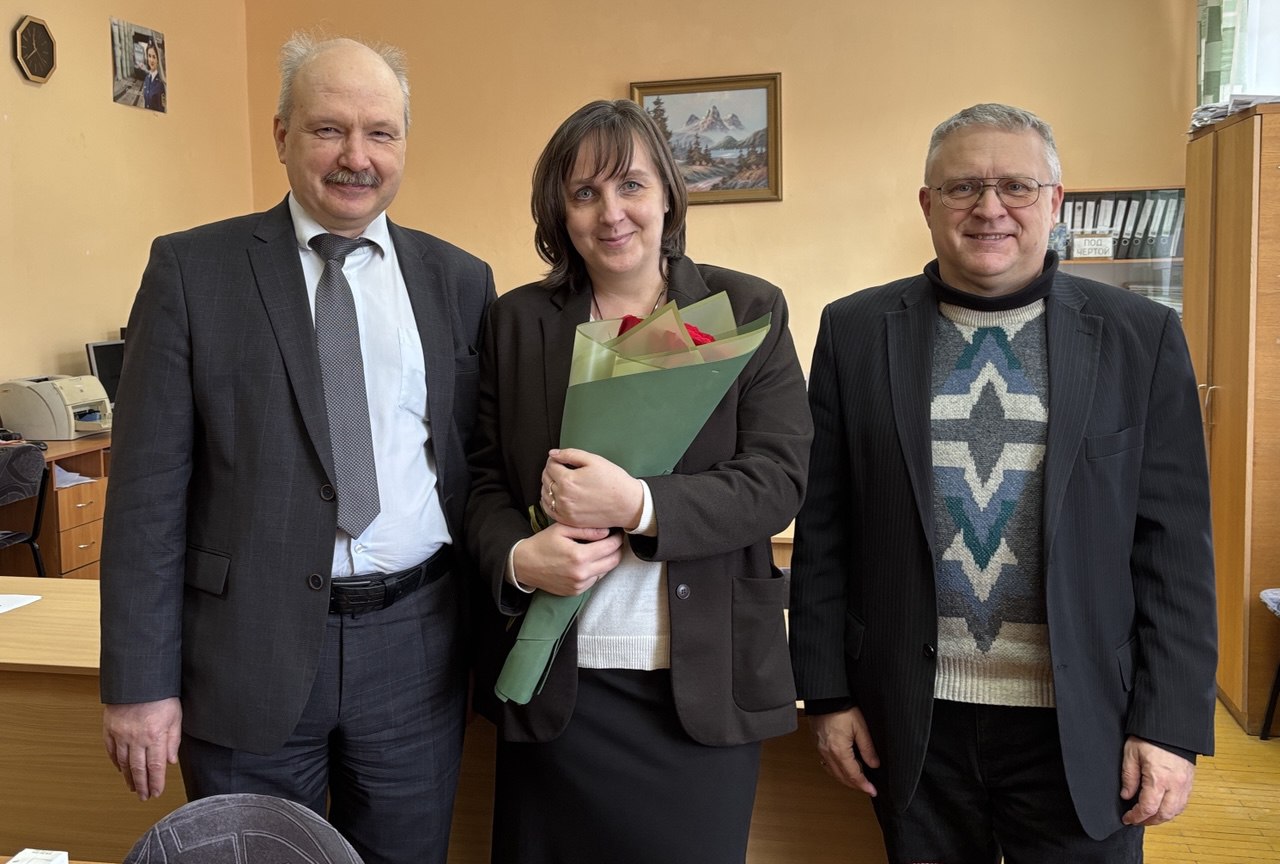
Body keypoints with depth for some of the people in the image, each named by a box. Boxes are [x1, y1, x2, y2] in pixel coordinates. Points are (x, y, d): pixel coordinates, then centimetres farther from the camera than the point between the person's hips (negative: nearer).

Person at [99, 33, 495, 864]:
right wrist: (140, 682, -5)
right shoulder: (193, 269, -2)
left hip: (418, 648, 2)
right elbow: (149, 485, -4)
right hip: (248, 649, -1)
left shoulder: (460, 281, 4)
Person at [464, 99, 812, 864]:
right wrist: (516, 557, -16)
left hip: (705, 683, -1)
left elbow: (778, 481, -8)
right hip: (555, 682, 1)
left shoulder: (749, 311, 0)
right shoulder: (517, 321, 5)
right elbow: (485, 478, 6)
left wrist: (638, 505, -22)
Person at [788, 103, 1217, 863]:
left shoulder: (1142, 336, -1)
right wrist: (828, 692, 0)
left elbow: (1174, 544, -1)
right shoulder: (856, 332, 0)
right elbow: (824, 528, 1)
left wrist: (1171, 723, -5)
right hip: (913, 723, 1)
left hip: (1082, 727, 0)